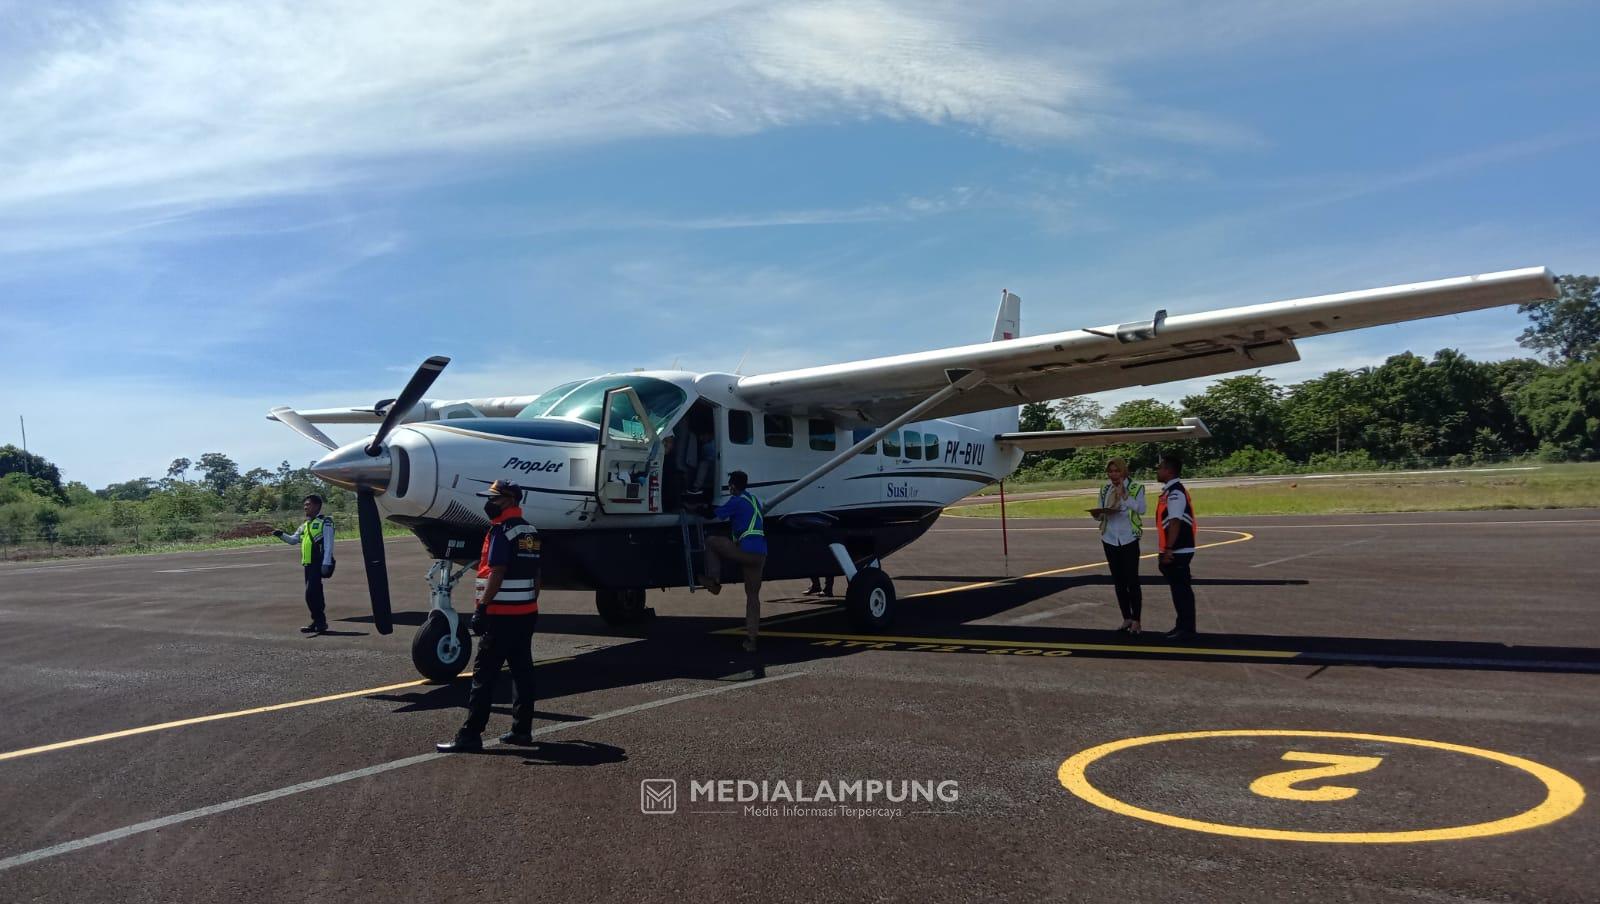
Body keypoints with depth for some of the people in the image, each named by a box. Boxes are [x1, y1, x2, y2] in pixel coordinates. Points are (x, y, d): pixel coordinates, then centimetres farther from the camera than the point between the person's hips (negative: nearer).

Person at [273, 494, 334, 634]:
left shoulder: (325, 522, -4)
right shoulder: (305, 525, 22)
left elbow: (328, 544, -11)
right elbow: (293, 540, 22)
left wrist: (326, 563, -19)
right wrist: (281, 535, 1)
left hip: (318, 563, -8)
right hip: (308, 564, 8)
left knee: (311, 593, -14)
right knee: (315, 594, 11)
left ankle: (319, 622, -7)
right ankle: (319, 622, 17)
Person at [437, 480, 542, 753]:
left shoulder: (502, 530, -13)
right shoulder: (530, 531, 14)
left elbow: (497, 573, -19)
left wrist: (481, 607, -18)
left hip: (502, 614, -9)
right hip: (527, 612, 9)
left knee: (484, 674, -5)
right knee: (522, 670, 11)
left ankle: (470, 735, -3)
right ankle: (522, 729, 16)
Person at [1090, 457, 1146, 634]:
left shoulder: (1136, 488, -4)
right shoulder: (1104, 490, 9)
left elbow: (1141, 509, -18)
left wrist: (1124, 494, -19)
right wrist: (1097, 513, -9)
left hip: (1129, 539, -4)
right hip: (1110, 539, 4)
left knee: (1132, 581, -3)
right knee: (1118, 582, 9)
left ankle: (1135, 620, 3)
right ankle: (1126, 619, 16)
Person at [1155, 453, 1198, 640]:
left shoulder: (1175, 493, -17)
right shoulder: (1170, 491, 14)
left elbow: (1175, 523, -23)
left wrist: (1168, 549, -24)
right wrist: (1166, 550, 21)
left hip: (1178, 551, -10)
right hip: (1175, 550, 10)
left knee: (1182, 589, -4)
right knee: (1178, 588, 15)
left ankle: (1187, 629, 2)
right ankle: (1182, 625, 24)